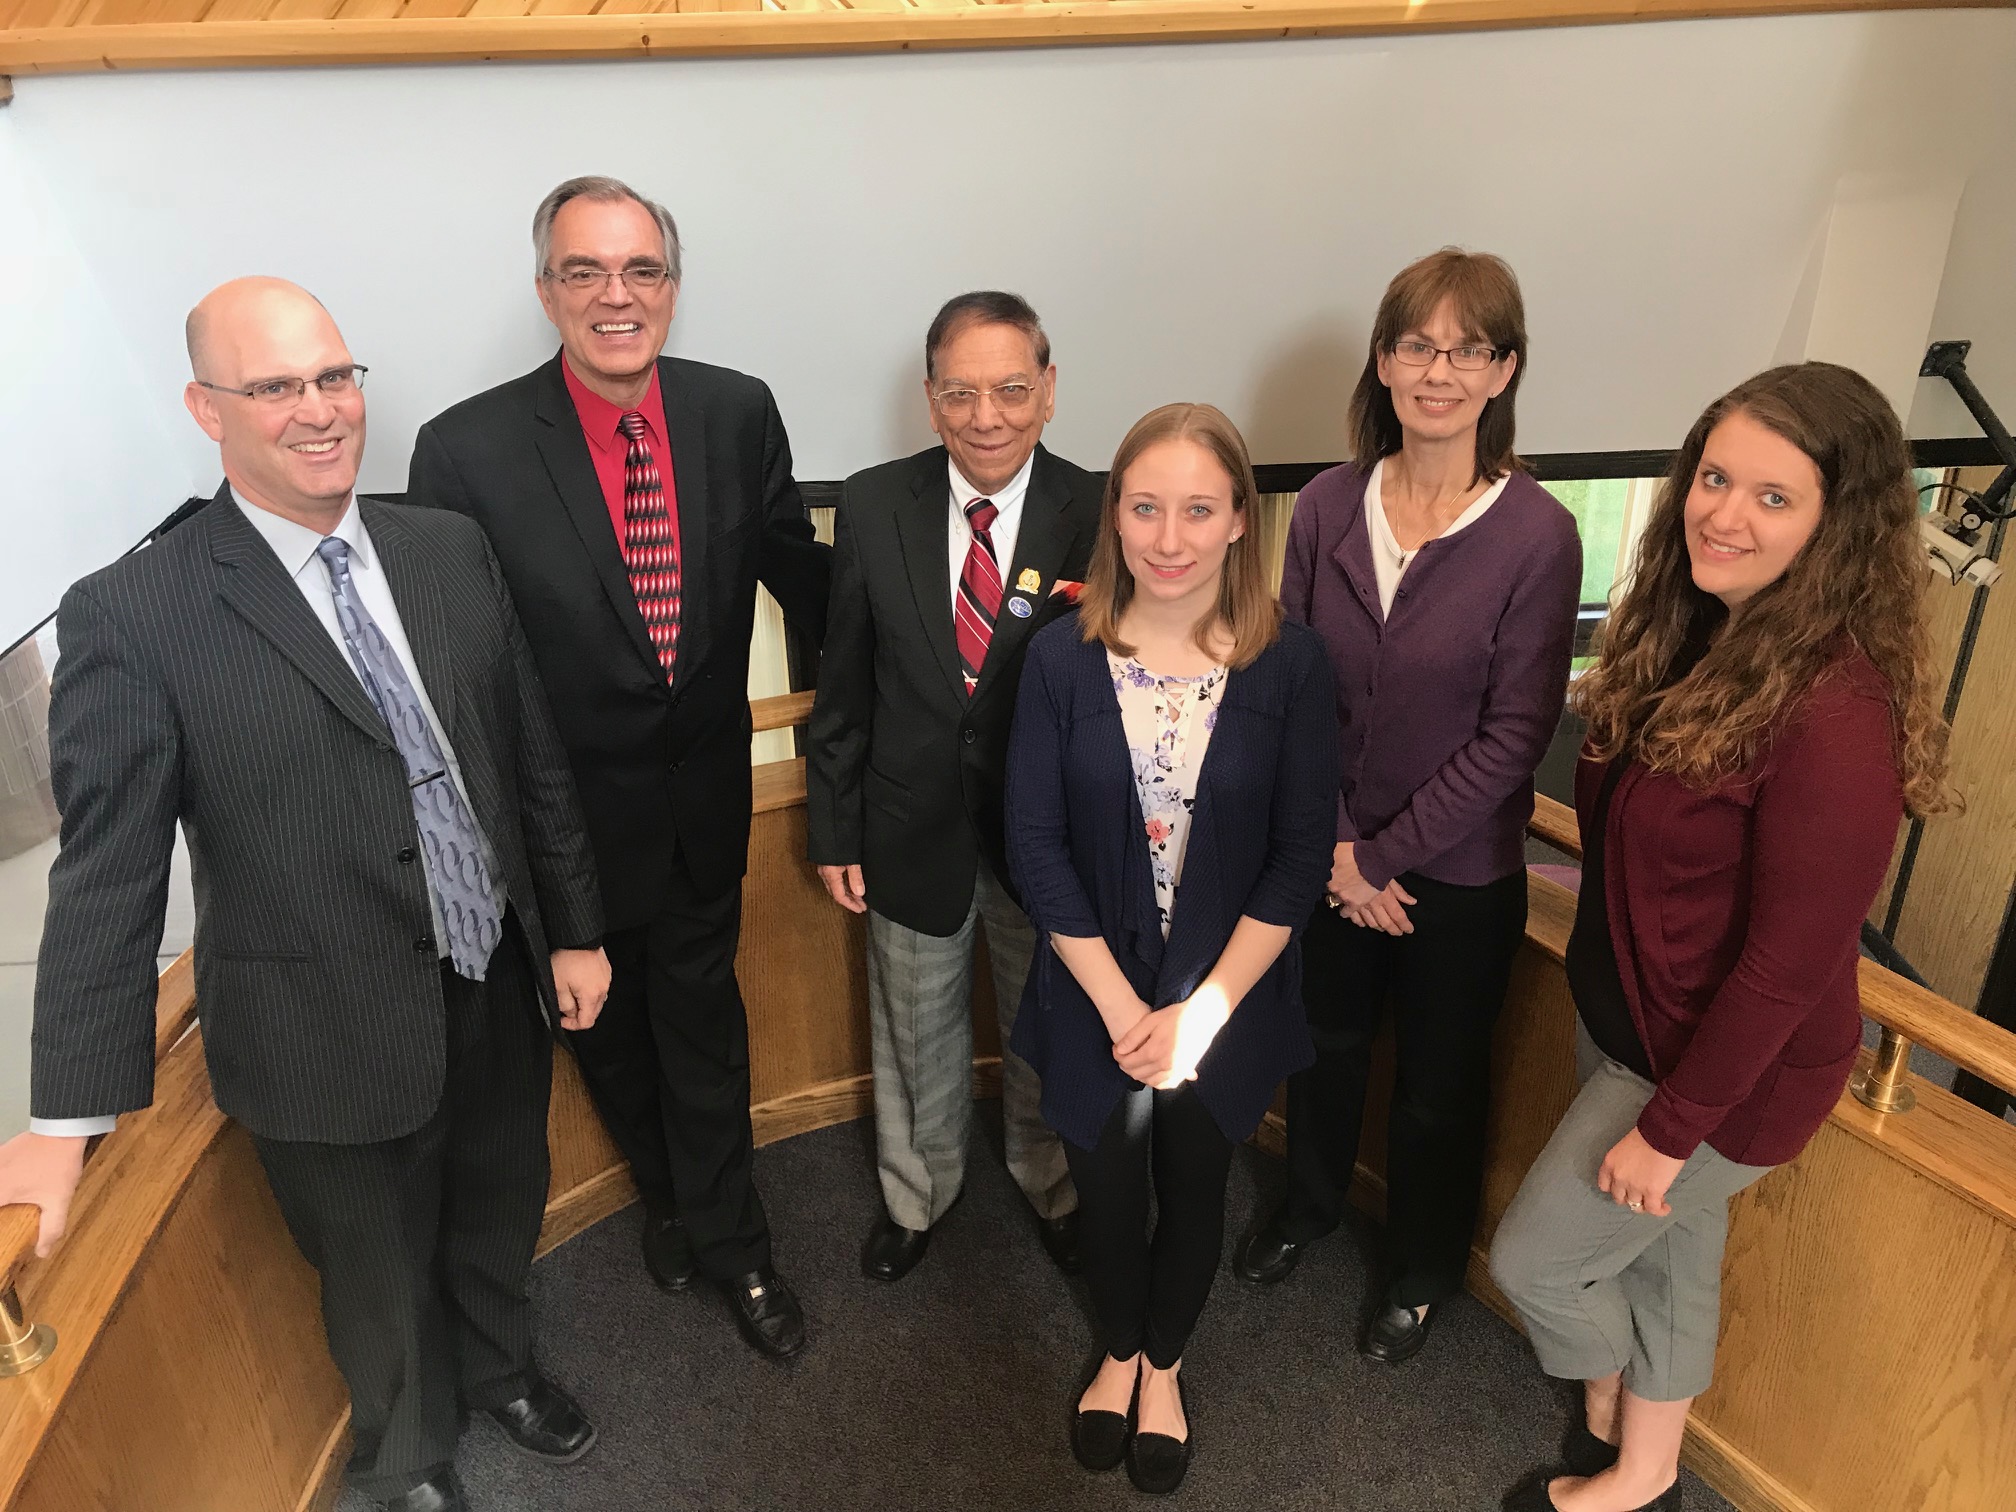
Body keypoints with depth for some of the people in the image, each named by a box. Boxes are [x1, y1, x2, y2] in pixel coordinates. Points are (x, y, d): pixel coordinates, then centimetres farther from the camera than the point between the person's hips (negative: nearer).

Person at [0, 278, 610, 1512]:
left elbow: (535, 754, 4)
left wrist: (576, 929, 6)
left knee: (500, 1223, 27)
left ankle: (501, 1370, 59)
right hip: (335, 1039, -4)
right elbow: (109, 878, -11)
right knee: (383, 1284, 21)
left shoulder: (450, 549, -1)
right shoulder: (135, 617, -15)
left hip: (501, 995, 4)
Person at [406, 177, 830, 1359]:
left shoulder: (739, 412, -9)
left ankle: (728, 1237, 41)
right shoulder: (469, 450, -18)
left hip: (704, 795, 1)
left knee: (701, 1016, 17)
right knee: (609, 1026, 22)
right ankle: (668, 1191, 52)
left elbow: (798, 571, 4)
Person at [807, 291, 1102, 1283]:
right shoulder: (873, 507, -9)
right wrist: (833, 828, 0)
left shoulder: (1096, 516, -14)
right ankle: (916, 1194, 51)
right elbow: (845, 682, -3)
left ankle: (1052, 1186, 52)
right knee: (916, 1035, 22)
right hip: (913, 830, 1)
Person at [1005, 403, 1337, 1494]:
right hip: (1095, 1000, 1)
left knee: (1193, 1196, 18)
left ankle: (1163, 1367, 49)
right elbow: (1035, 844, -10)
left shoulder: (1290, 664, -13)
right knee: (1106, 1193, 17)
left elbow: (1301, 857, -10)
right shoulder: (1063, 657, -12)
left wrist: (1202, 1011, -15)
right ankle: (1119, 1350, 51)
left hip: (1228, 1001, 0)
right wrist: (1122, 1007, -14)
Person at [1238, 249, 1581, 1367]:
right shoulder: (1328, 508, -7)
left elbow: (1511, 736, -16)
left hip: (1458, 872, -3)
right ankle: (1309, 1203, 54)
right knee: (1325, 1041, 24)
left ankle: (1420, 1272, 45)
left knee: (1438, 1083, 17)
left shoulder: (1538, 536, -17)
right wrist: (1333, 845, -10)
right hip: (1330, 852, 3)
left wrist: (1384, 853, -14)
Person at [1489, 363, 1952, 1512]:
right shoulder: (1691, 634, -4)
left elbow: (1791, 964, -24)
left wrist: (1669, 1127, -17)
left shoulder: (1835, 715, -30)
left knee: (1537, 1258, 9)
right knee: (1670, 1247, 25)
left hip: (1725, 1068, -7)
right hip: (1622, 1016, 7)